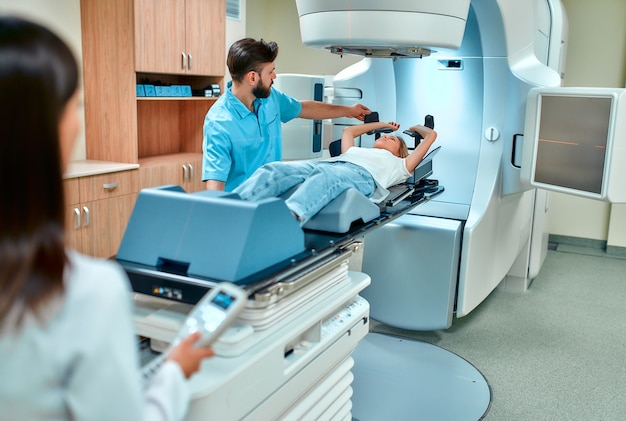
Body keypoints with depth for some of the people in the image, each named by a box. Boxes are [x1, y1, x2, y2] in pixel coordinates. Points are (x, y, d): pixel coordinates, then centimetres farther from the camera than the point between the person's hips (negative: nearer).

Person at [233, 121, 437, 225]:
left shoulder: (398, 165, 35)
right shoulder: (356, 150, 45)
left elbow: (431, 135, 36)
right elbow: (348, 130, 63)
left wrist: (416, 127, 59)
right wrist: (383, 124, 73)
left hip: (360, 173, -4)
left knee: (324, 177, -42)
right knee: (273, 170, -27)